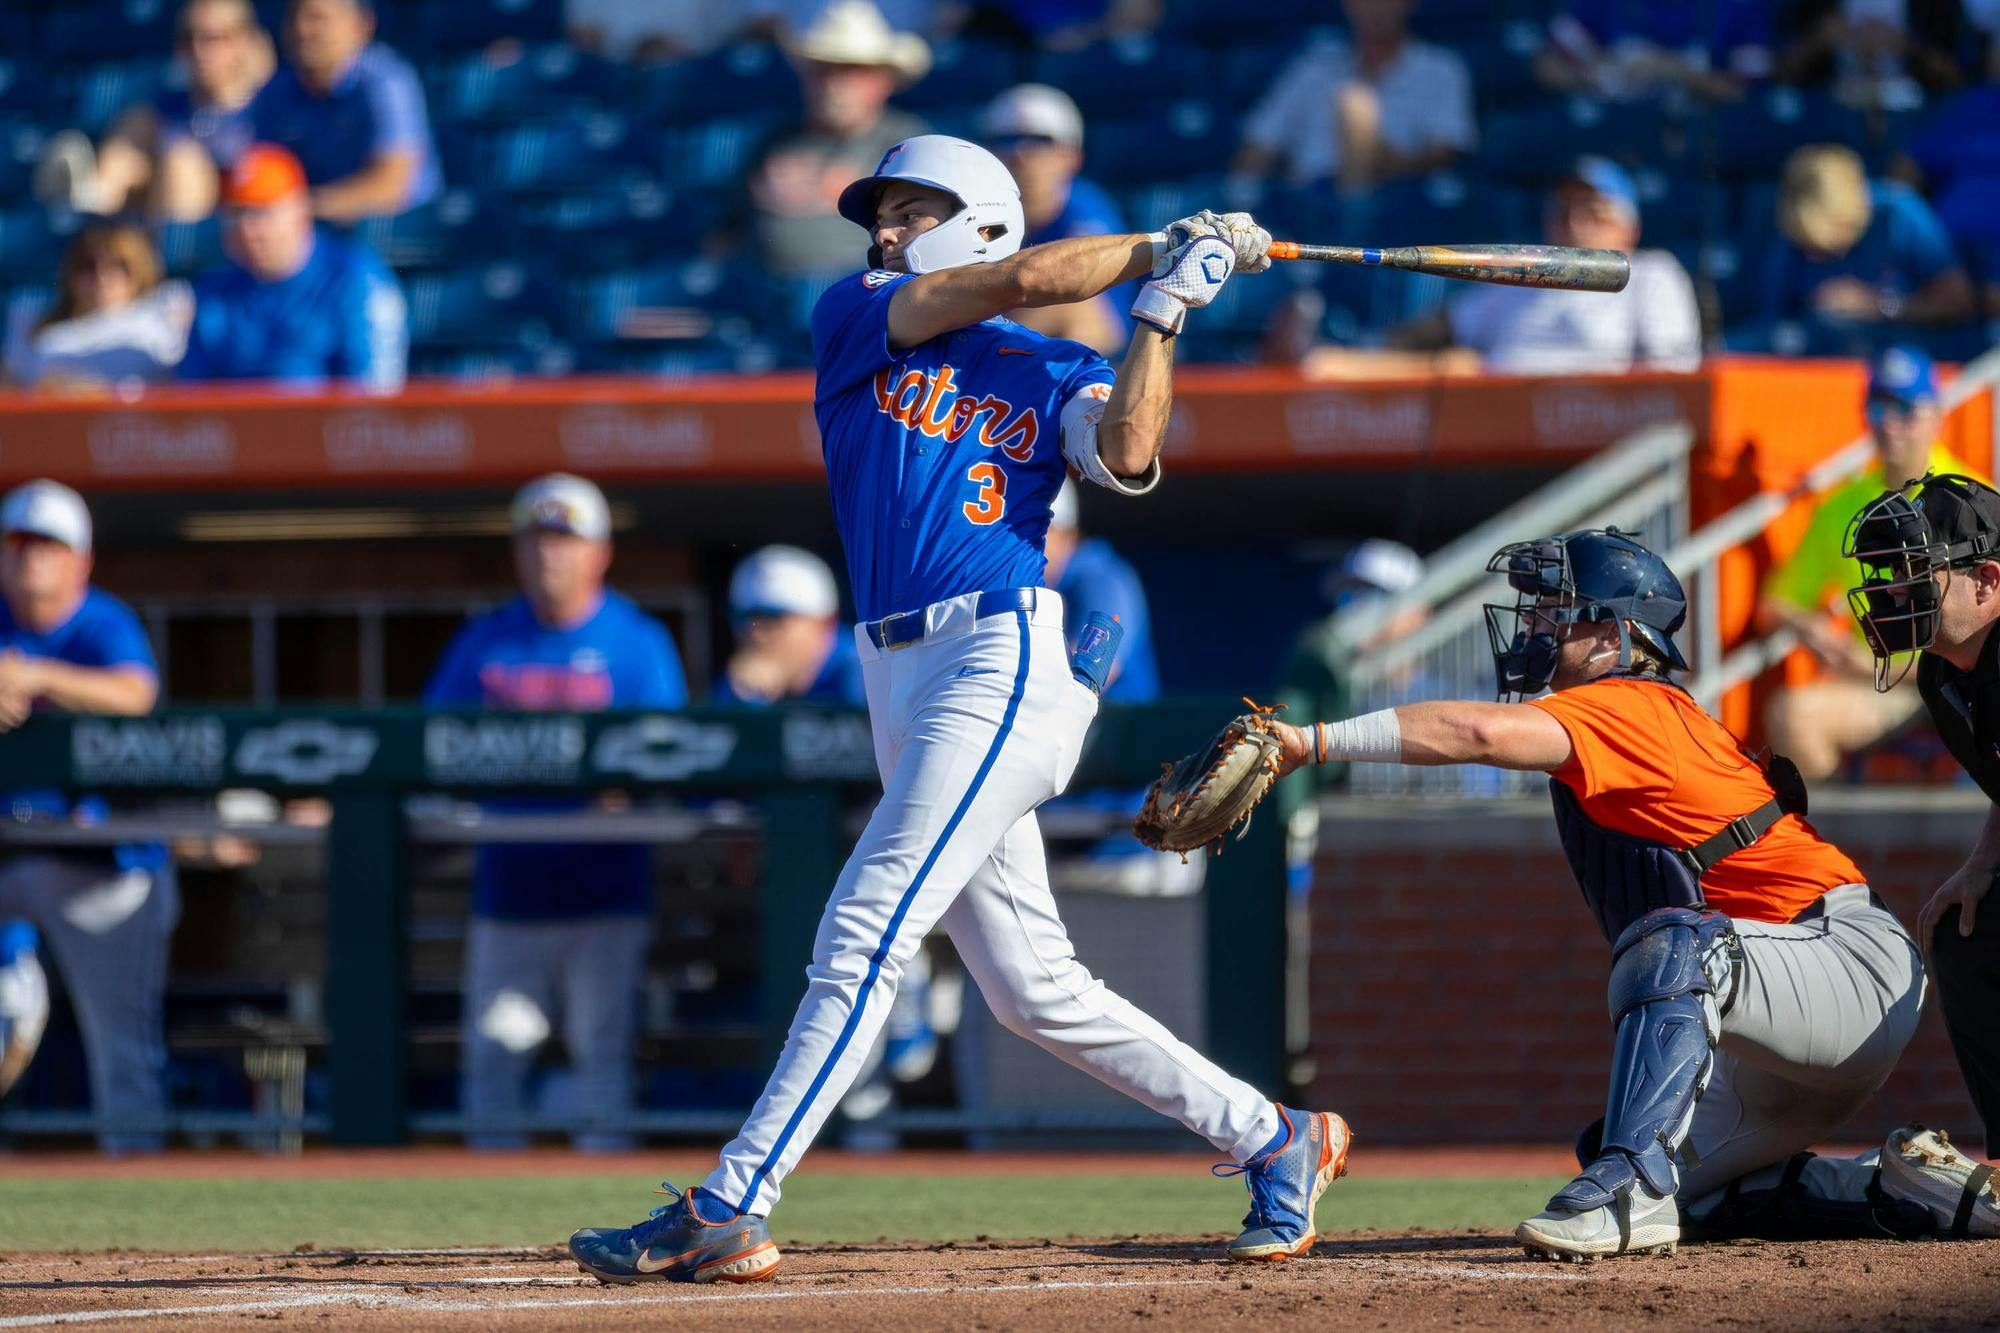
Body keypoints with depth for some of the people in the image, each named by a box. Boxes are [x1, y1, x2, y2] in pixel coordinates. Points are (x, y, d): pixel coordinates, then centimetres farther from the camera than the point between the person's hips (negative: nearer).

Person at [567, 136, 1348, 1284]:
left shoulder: (1054, 374, 7)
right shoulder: (855, 322, 14)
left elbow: (1127, 458, -13)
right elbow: (1021, 277, 2)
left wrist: (1164, 305, -11)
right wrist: (1163, 250, 9)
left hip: (1006, 662, -6)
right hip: (902, 678, 6)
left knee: (865, 937, -15)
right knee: (1035, 991, 7)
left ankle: (727, 1212, -19)